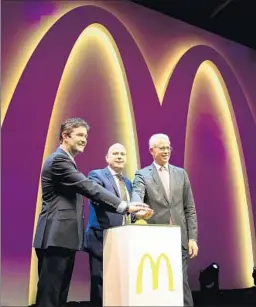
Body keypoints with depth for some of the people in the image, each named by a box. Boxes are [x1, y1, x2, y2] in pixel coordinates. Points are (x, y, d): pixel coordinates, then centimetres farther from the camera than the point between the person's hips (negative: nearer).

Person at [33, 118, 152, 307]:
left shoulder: (66, 161, 21)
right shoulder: (58, 159, -12)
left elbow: (84, 189, 23)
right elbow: (88, 187, -22)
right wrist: (125, 206, -25)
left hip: (64, 238, 10)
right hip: (56, 238, -10)